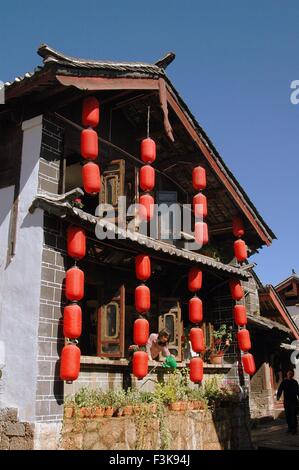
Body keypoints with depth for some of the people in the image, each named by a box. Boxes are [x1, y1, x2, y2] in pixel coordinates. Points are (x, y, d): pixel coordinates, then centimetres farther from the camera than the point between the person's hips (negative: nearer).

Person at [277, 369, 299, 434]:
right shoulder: (284, 382, 2)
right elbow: (280, 390, -7)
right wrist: (278, 396, -25)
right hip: (286, 402, 0)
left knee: (294, 415, -7)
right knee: (288, 415, 3)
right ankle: (290, 428, 14)